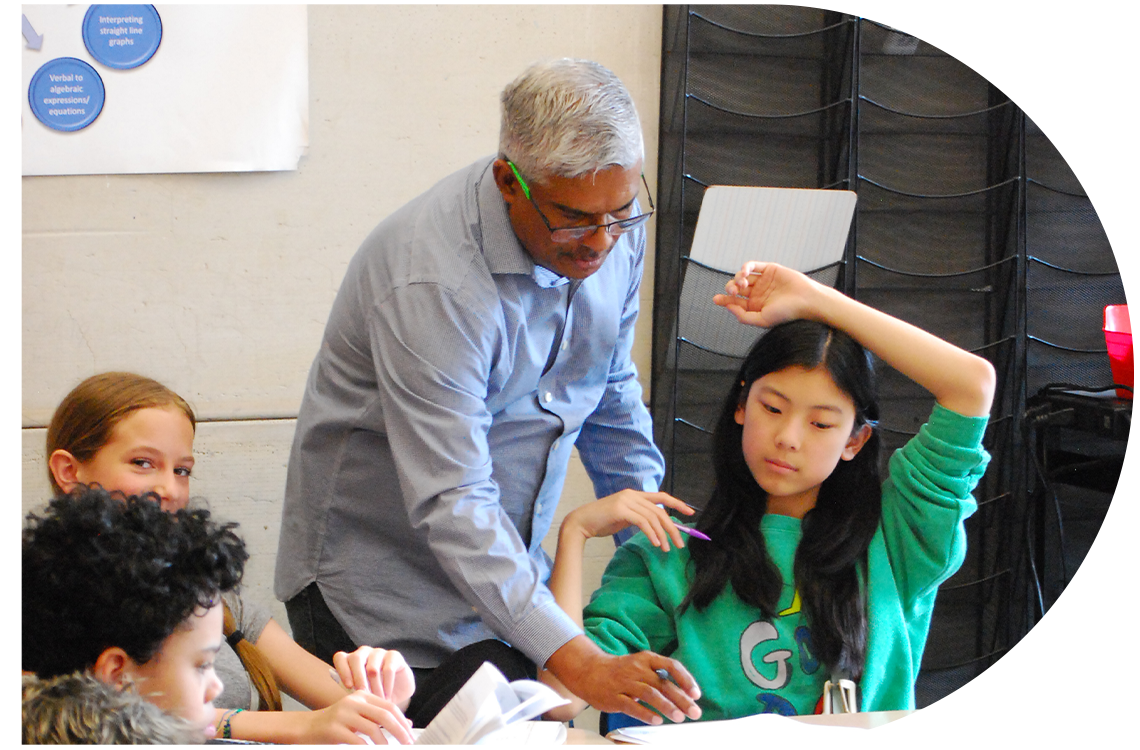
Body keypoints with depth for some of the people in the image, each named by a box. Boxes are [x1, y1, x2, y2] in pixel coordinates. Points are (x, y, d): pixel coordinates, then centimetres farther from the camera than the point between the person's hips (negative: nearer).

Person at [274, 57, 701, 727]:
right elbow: (451, 506, -36)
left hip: (511, 571, 6)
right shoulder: (432, 283, -31)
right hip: (383, 590, -6)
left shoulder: (613, 228, -7)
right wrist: (575, 660, -43)